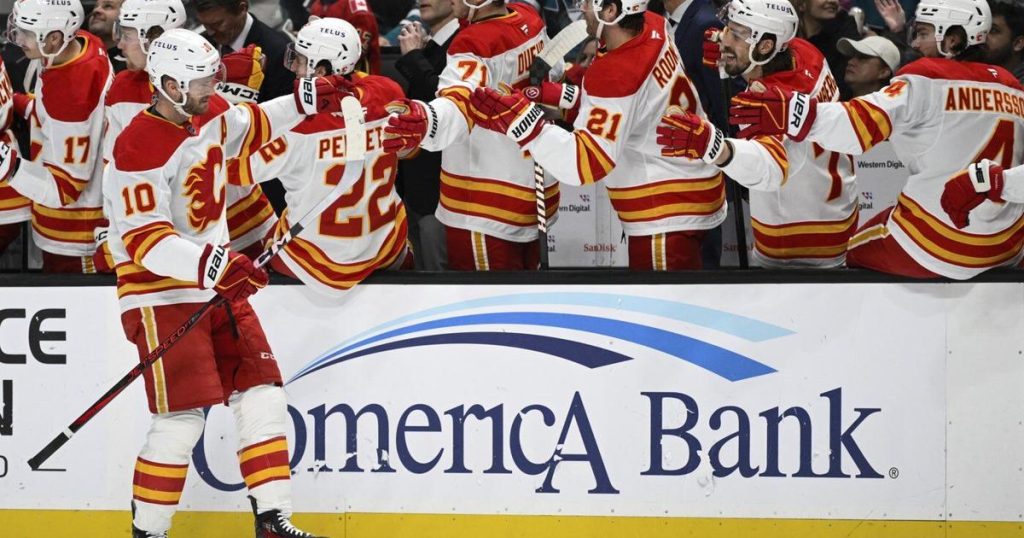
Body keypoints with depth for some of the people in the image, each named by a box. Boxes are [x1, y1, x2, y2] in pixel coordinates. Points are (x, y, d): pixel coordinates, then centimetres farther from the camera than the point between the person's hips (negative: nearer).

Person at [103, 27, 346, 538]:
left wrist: (304, 101, 16)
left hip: (219, 285, 8)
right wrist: (212, 265, -40)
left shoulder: (210, 114, 3)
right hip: (160, 294, -8)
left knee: (262, 396, 4)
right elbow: (145, 242, -28)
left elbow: (250, 127, 28)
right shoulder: (139, 148, -22)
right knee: (180, 421, -12)